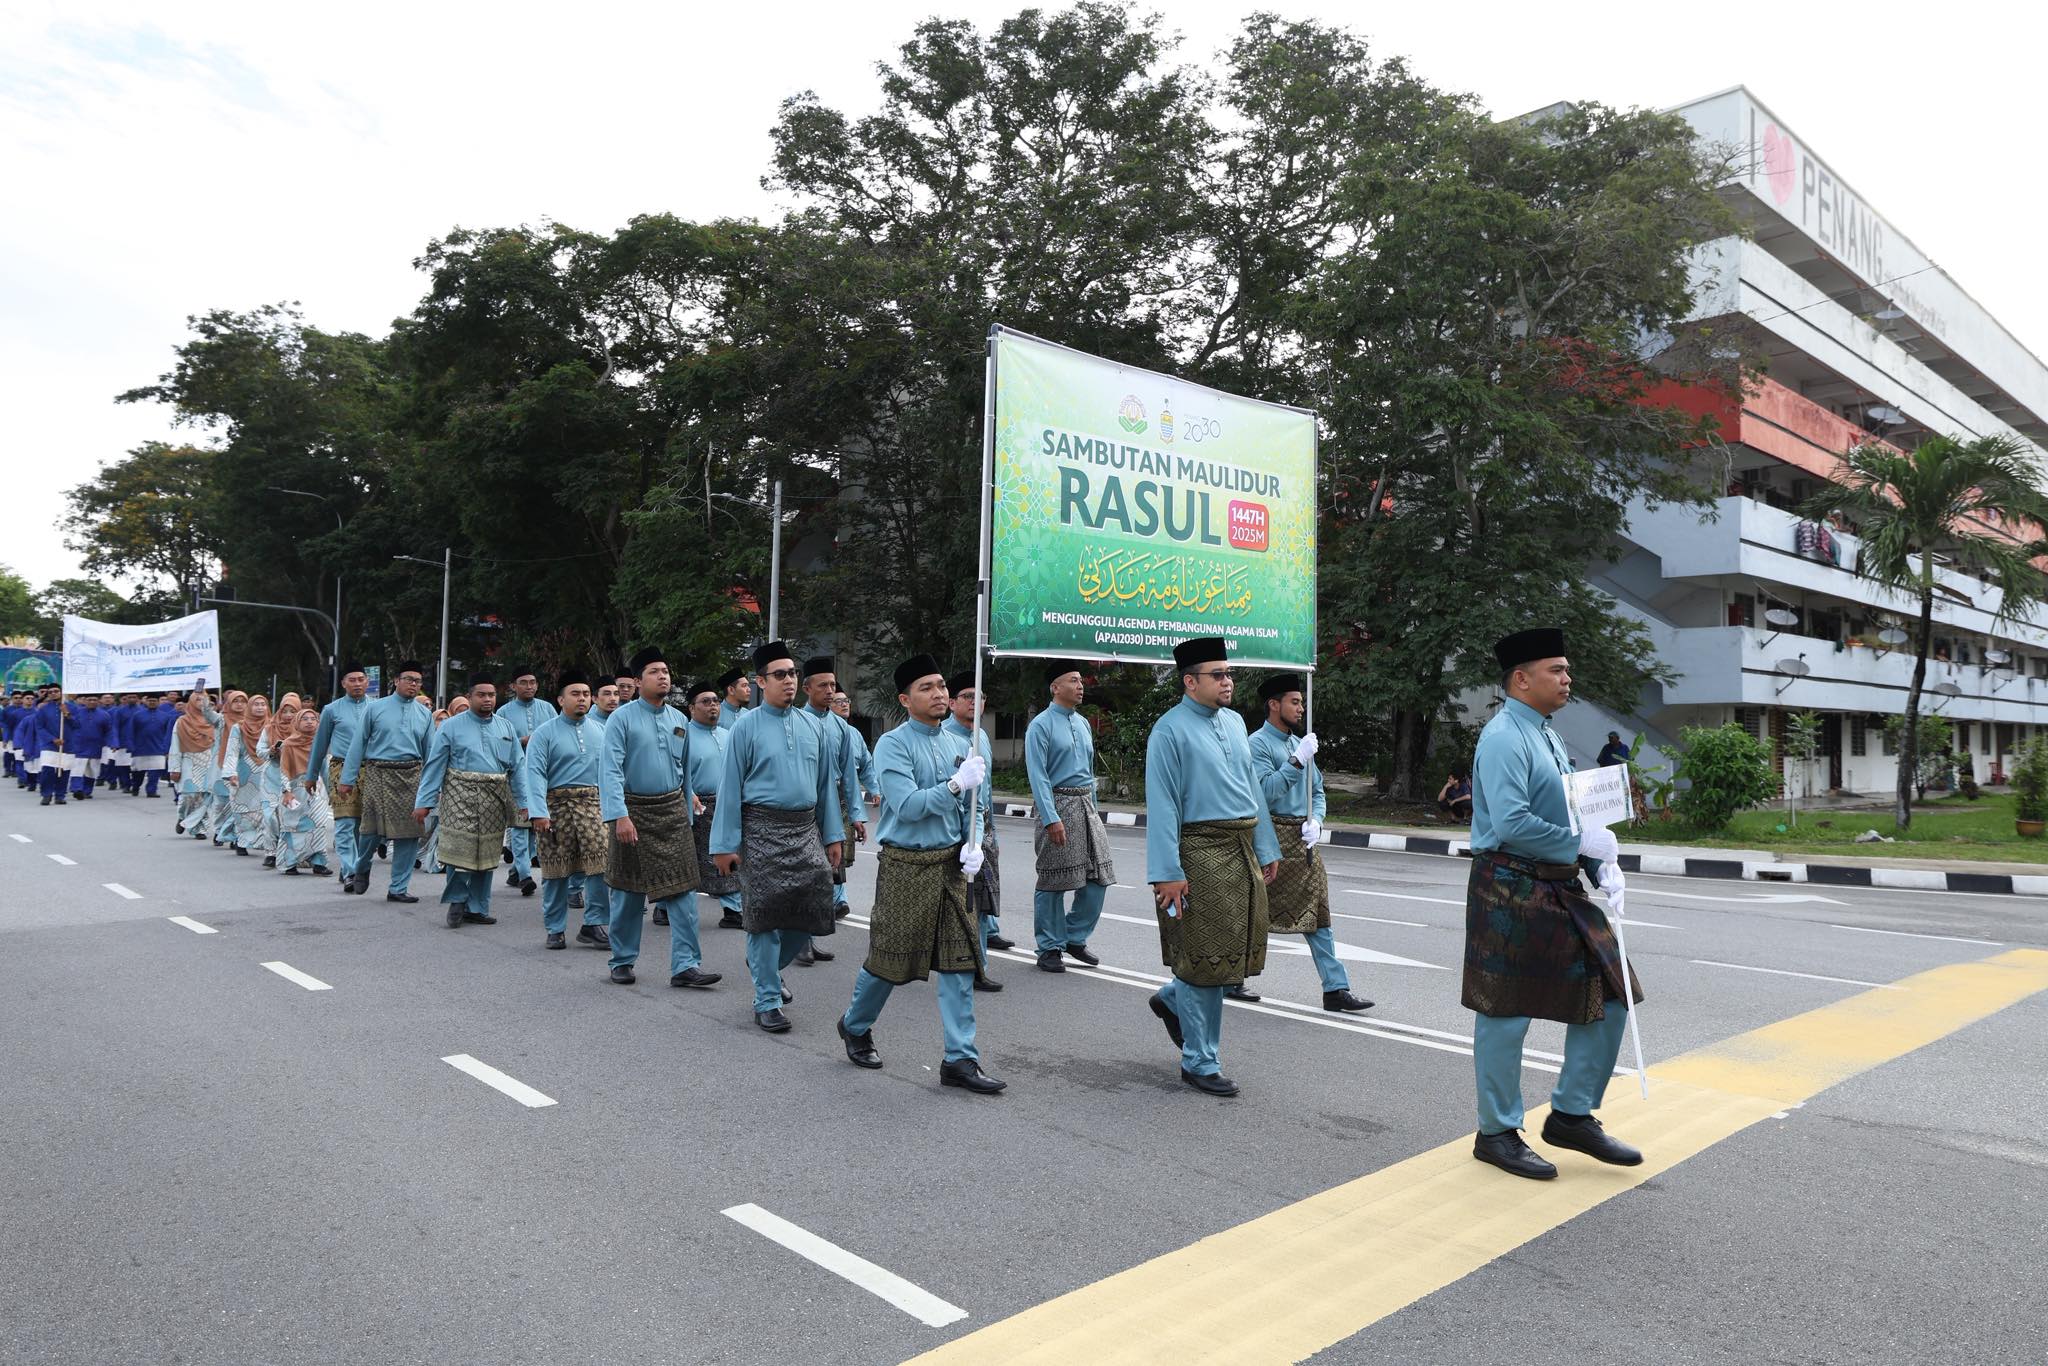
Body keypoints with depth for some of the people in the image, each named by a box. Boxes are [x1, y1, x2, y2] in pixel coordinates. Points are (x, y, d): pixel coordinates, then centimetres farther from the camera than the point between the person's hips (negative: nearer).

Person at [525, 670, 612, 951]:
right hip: (557, 804, -2)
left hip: (595, 804, 2)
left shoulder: (601, 731, 12)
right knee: (556, 870, 5)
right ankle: (555, 929, 19)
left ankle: (595, 925, 1)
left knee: (601, 863, -9)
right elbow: (535, 773, -7)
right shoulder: (545, 732, 1)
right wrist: (539, 811, -18)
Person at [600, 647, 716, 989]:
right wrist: (620, 816, -24)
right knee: (629, 893, 8)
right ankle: (622, 962, 24)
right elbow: (610, 770, -15)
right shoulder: (622, 718, -7)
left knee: (682, 890, -3)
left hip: (673, 810, 4)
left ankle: (685, 965, 0)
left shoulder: (678, 720, 9)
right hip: (634, 810, -4)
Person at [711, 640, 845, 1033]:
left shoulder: (814, 727, 9)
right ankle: (768, 1001, 11)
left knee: (813, 911, 4)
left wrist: (833, 836, 10)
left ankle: (767, 966, 33)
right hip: (761, 830, -4)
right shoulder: (746, 727, -4)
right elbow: (730, 787, -4)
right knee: (765, 915, -1)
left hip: (806, 829, 4)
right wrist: (725, 845, -6)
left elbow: (827, 783, 13)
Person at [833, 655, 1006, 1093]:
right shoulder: (893, 745, -10)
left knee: (959, 960, 3)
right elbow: (907, 805, -21)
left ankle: (960, 1059, 11)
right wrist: (956, 784, -25)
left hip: (951, 865, 6)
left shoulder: (954, 746, 10)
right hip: (906, 865, -5)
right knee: (891, 958, 7)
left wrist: (973, 844, -2)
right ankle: (855, 1027, 34)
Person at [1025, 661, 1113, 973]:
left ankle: (1075, 938, 21)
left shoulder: (1082, 723, 14)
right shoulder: (1041, 725, -8)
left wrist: (1093, 807, 17)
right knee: (1053, 882, 0)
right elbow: (1037, 775, -14)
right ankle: (1050, 949, 12)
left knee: (1098, 876, 5)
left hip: (1086, 805, 7)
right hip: (1057, 804, -7)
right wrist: (1051, 818, -20)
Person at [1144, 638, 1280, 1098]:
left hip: (1243, 852, 8)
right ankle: (1200, 1063, 15)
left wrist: (1266, 849, 16)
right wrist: (1168, 873, -19)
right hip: (1200, 853, -8)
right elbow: (1161, 805, -15)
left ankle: (1172, 999, 38)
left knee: (1241, 949, 13)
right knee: (1205, 957, 1)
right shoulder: (1170, 730, -12)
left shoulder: (1234, 721, 13)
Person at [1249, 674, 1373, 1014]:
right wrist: (1297, 760, -22)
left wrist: (1315, 822, -2)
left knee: (1316, 915, 5)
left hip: (1302, 841, 7)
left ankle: (1336, 989, 7)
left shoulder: (1300, 744, 16)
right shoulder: (1258, 743, -9)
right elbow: (1265, 791, -20)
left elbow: (1317, 792, 17)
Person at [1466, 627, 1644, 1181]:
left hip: (1558, 890, 10)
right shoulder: (1504, 738, -16)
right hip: (1510, 891, -10)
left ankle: (1572, 1115, 26)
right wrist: (1581, 842, -17)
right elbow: (1512, 824, -27)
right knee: (1505, 1016, 2)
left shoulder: (1547, 736, 16)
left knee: (1607, 995, 11)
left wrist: (1603, 865, 9)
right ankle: (1497, 1133, 18)